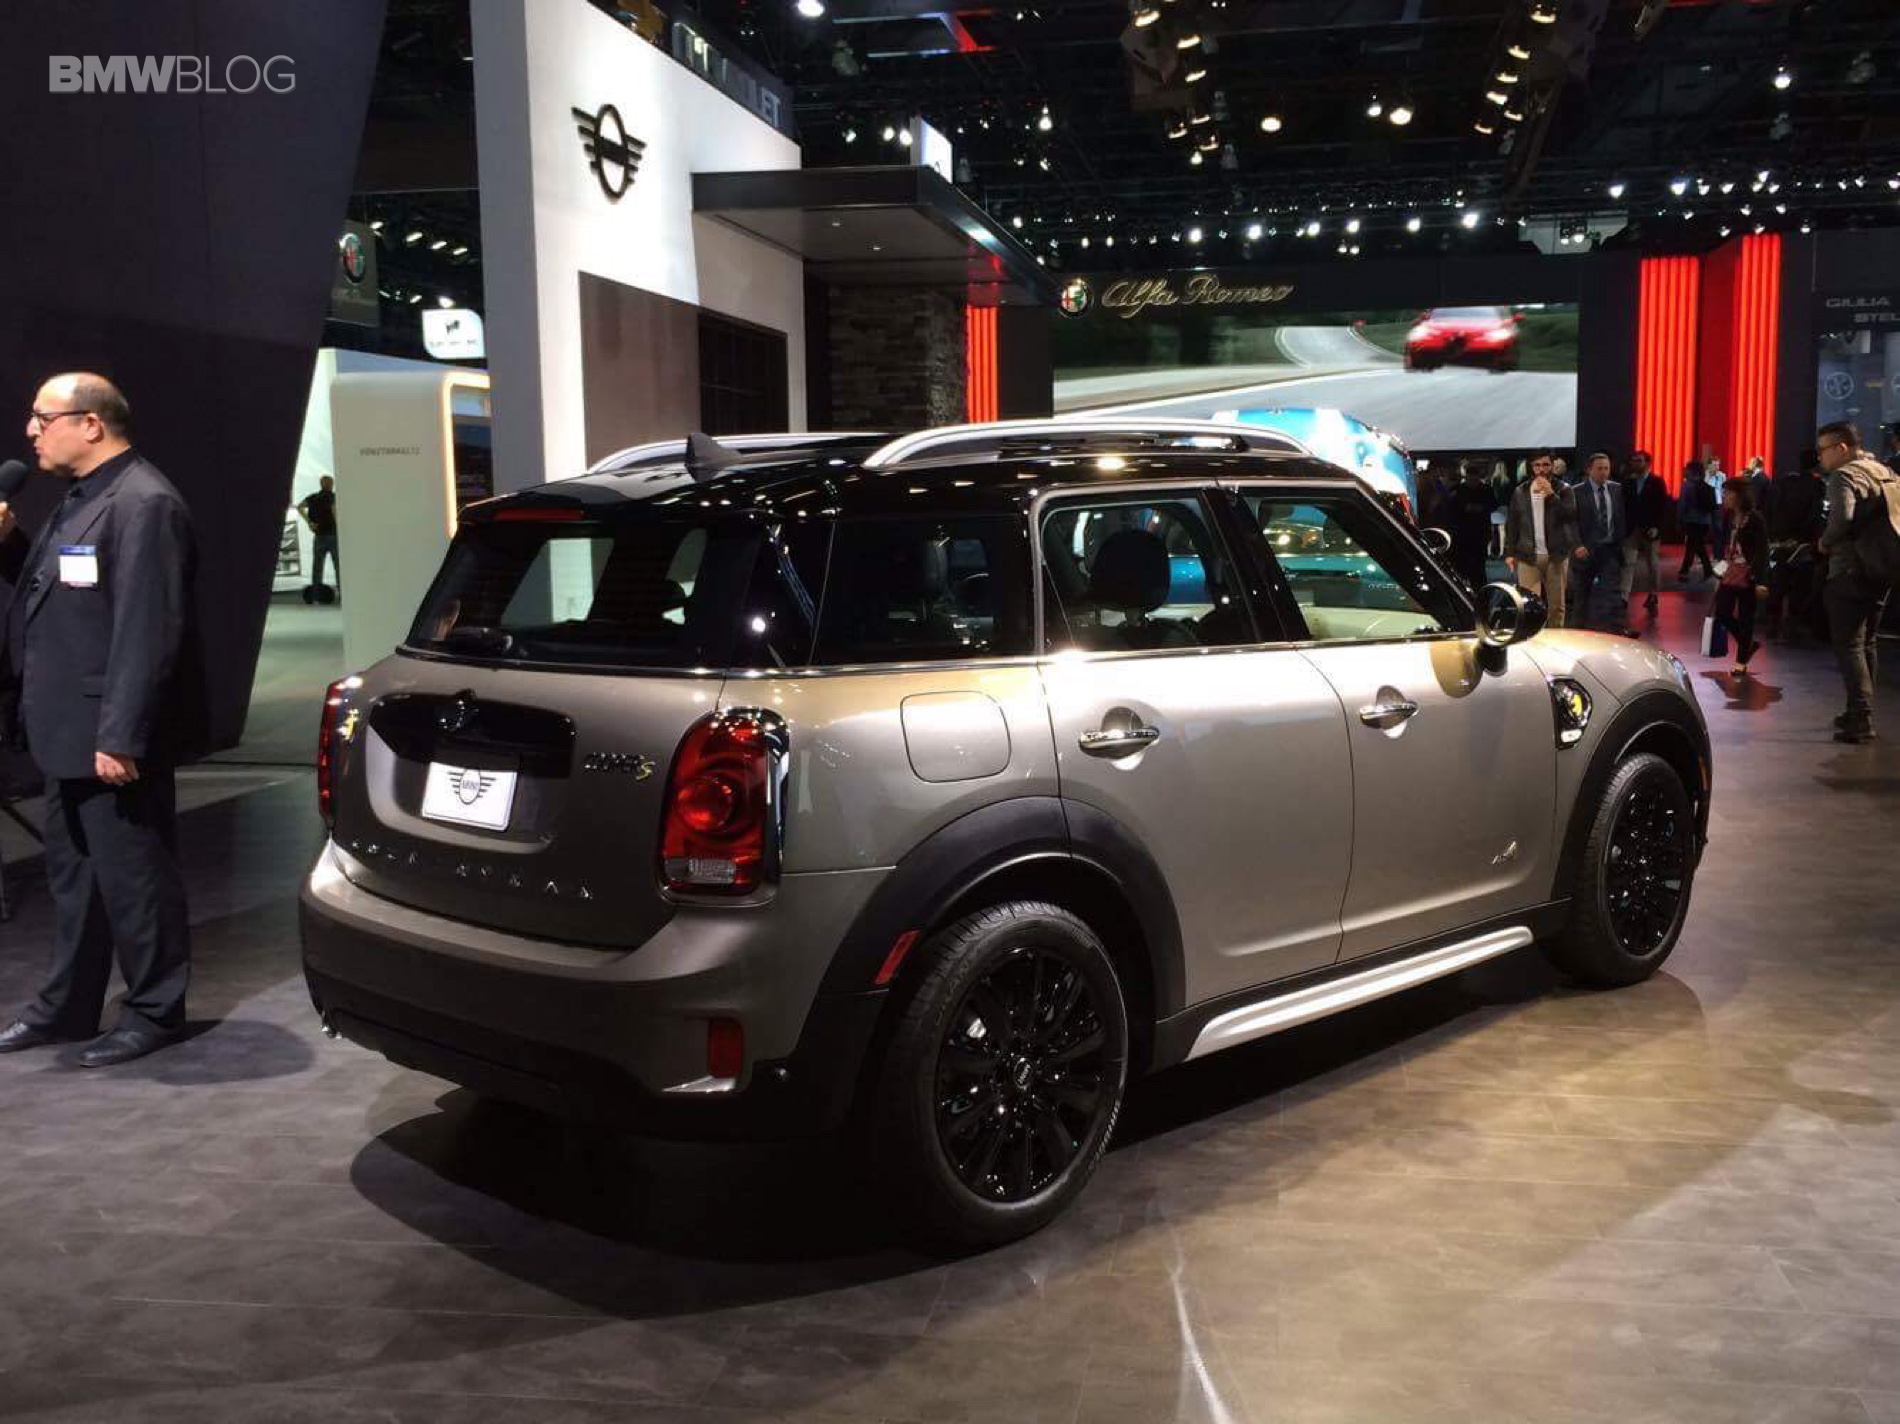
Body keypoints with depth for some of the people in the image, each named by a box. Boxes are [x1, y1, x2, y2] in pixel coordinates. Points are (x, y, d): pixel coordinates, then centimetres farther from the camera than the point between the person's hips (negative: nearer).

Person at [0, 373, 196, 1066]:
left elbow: (146, 631, -24)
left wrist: (121, 736, -25)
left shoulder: (142, 503, -18)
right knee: (72, 874, 19)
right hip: (70, 732, 10)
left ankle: (153, 1014, 16)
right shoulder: (81, 497, 14)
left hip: (109, 735, -10)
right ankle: (66, 1006, 32)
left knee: (132, 877, 2)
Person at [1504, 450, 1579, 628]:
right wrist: (1509, 553, 2)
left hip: (1556, 555, 0)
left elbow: (1571, 515, -11)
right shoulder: (1520, 492, 9)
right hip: (1527, 556, 0)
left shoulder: (1563, 491, 4)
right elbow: (1512, 525, 9)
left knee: (1557, 605, 6)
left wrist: (1551, 494, -16)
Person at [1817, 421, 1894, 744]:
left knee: (1848, 645, -7)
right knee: (1866, 644, 17)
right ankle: (1859, 713, 23)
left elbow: (1842, 517, -28)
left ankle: (1861, 720, -13)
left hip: (1849, 571, -8)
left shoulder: (1843, 475, -12)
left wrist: (1825, 542, -11)